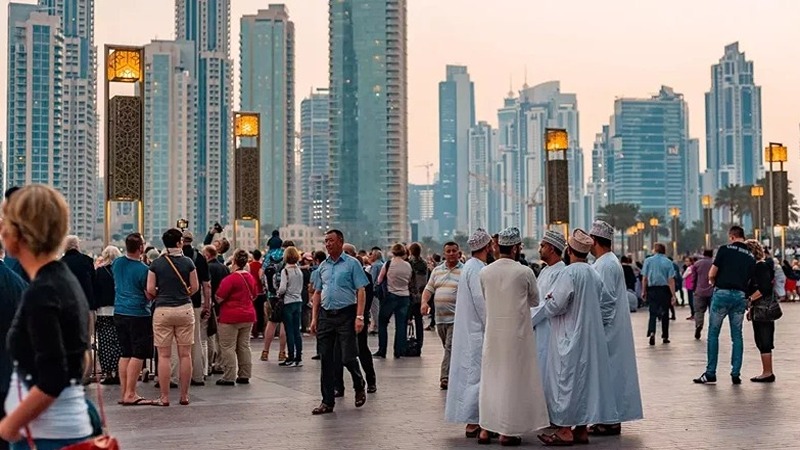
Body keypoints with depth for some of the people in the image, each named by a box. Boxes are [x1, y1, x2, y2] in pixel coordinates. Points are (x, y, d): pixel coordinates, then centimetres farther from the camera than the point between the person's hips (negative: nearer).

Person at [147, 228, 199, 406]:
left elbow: (150, 289, -4)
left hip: (162, 310, -1)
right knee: (185, 354, 6)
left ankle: (164, 397, 4)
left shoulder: (156, 264, -1)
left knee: (164, 355, 3)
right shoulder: (188, 262, -1)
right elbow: (195, 287, 2)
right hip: (185, 309, 1)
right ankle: (184, 395, 11)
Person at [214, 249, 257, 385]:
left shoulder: (230, 279, -17)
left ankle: (229, 377, -1)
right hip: (248, 315, 7)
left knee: (228, 347, 0)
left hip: (231, 317, -7)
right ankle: (244, 376, 16)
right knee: (244, 346, 13)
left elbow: (219, 298, -14)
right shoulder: (251, 278, 6)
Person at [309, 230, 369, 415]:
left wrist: (359, 317, -15)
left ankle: (359, 386, 24)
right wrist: (314, 318, 9)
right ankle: (327, 401, 10)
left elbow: (361, 291, -6)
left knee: (348, 357, -5)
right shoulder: (323, 266, 13)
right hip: (326, 315, 5)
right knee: (326, 359, 4)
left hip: (345, 315, -5)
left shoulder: (352, 263, -2)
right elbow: (317, 293, 16)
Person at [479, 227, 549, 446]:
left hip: (492, 331, 4)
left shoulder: (485, 272, -1)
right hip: (517, 332, -4)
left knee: (490, 377, 13)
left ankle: (486, 428, 17)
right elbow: (535, 301, 3)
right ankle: (507, 432, 6)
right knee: (513, 379, 4)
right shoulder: (524, 272, -11)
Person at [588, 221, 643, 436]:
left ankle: (610, 421, 1)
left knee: (608, 372, -4)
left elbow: (605, 299, -21)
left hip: (607, 329, -10)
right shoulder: (609, 261, 14)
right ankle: (611, 418, 18)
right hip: (612, 328, 10)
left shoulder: (605, 265, -17)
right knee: (613, 372, 12)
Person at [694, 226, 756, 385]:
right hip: (740, 296, 4)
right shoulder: (751, 257, 10)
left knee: (713, 334, 4)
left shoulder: (725, 249, -3)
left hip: (722, 293, -4)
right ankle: (736, 374, 8)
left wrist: (714, 281, 14)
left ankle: (710, 373, 4)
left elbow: (711, 274, -6)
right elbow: (749, 280, 8)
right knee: (737, 336, 10)